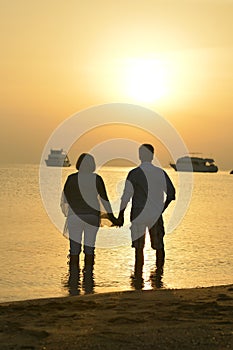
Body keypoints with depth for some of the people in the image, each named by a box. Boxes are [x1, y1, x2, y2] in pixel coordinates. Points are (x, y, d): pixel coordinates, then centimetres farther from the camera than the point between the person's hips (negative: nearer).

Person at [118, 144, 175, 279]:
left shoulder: (134, 173, -8)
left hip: (138, 215, -2)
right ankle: (160, 272, 16)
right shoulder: (161, 172, 1)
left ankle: (138, 276, 6)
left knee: (139, 248, 4)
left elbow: (126, 196, -8)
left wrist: (121, 215, 0)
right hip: (156, 215, 2)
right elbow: (171, 193, 5)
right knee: (159, 247, 13)